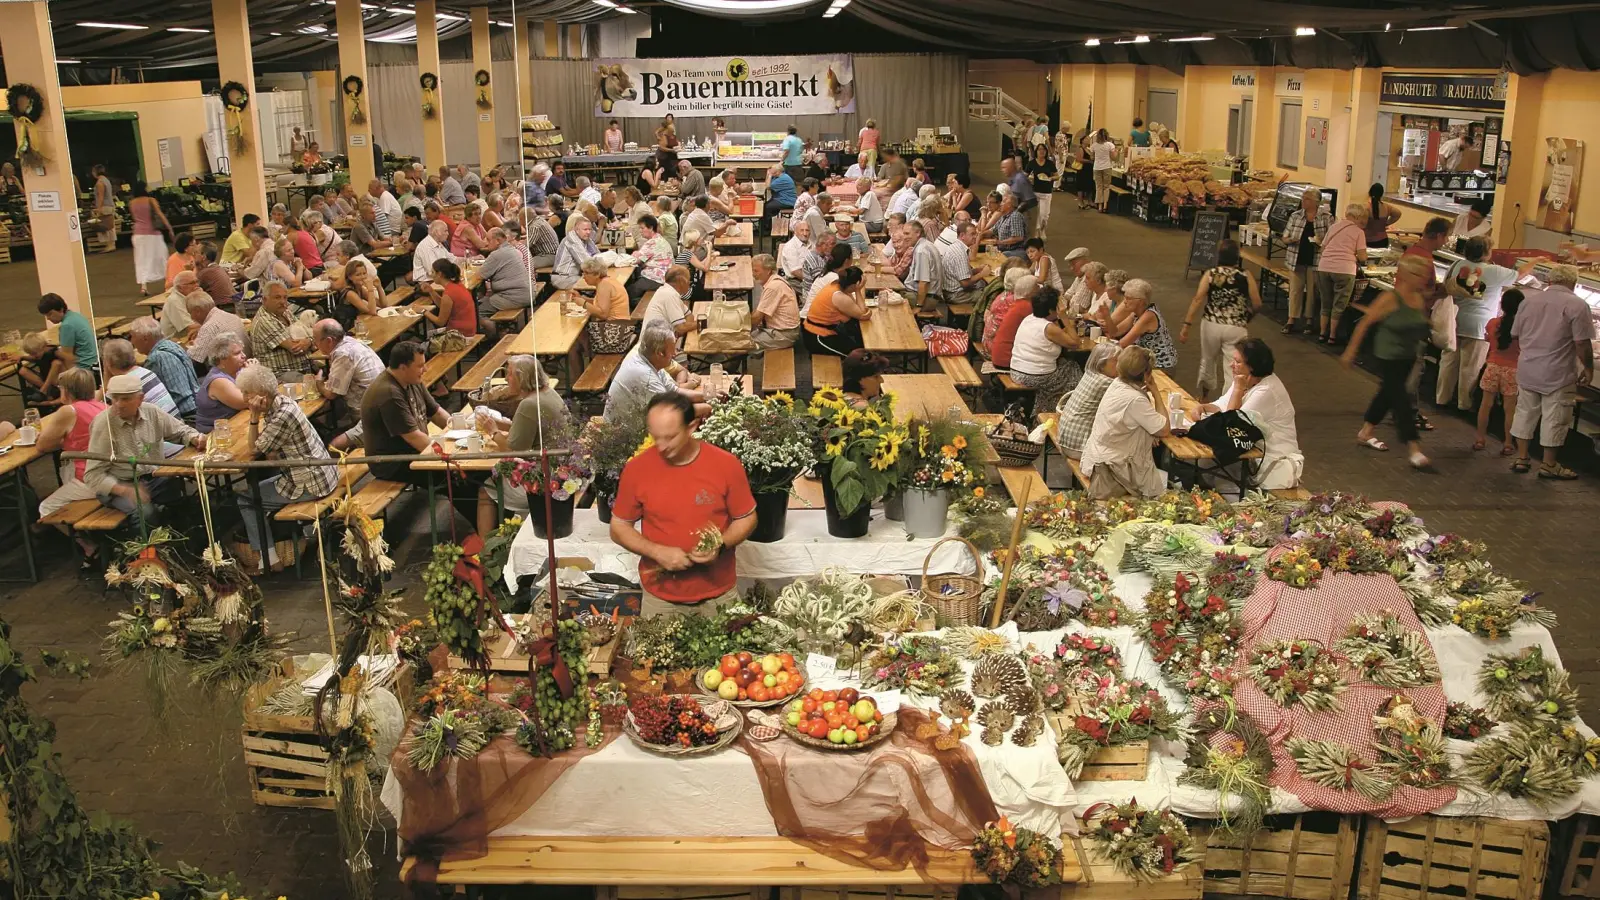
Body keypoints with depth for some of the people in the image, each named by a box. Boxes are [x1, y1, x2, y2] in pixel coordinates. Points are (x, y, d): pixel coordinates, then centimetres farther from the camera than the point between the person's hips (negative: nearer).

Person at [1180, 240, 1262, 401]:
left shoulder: (1210, 274, -3)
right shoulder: (1246, 276, -5)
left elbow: (1198, 300, -11)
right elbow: (1257, 305, -3)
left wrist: (1186, 325, -11)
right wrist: (1246, 318, 17)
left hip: (1211, 325, 2)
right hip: (1236, 328, -2)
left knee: (1207, 362, 23)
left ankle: (1204, 398, 42)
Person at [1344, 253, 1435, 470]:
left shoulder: (1421, 300, 2)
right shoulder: (1390, 299, -18)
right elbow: (1365, 323, -14)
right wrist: (1350, 352, -12)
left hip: (1408, 357, 8)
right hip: (1389, 357, -8)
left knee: (1388, 394, 18)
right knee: (1401, 400, -8)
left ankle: (1365, 433, 35)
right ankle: (1413, 449, -7)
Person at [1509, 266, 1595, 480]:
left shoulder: (1529, 300, 4)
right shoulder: (1577, 305, -13)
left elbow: (1516, 334, 11)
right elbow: (1582, 343, -15)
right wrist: (1588, 368, -3)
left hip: (1527, 370, 5)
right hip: (1558, 374, -5)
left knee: (1525, 414, 15)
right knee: (1554, 420, 5)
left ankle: (1521, 458, 21)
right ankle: (1549, 465, 13)